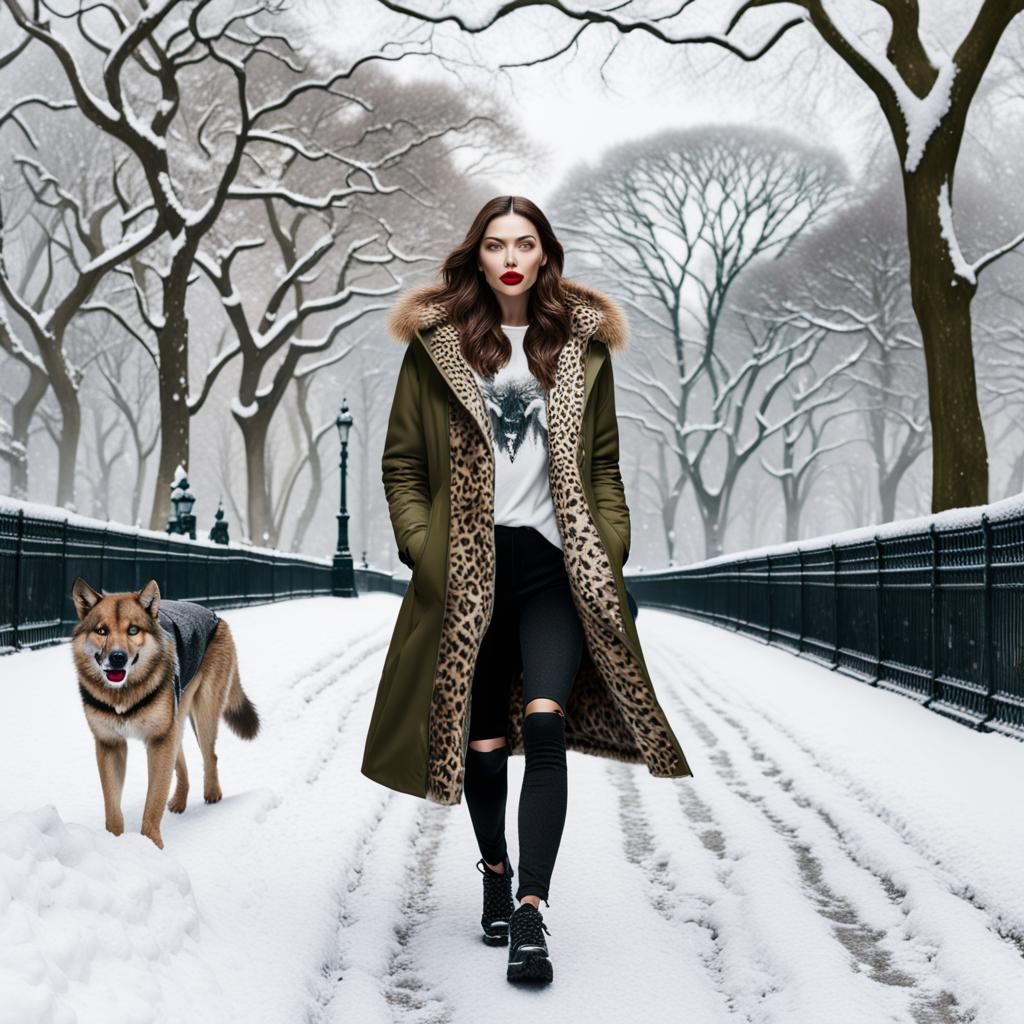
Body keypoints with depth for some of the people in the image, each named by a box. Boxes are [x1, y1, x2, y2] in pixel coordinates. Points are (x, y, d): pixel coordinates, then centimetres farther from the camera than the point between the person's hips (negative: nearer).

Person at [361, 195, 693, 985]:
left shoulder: (582, 344, 8)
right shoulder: (436, 343, 3)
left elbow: (603, 464, 11)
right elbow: (402, 464, 5)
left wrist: (608, 553, 1)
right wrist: (423, 550, -5)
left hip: (555, 564, 0)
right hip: (469, 572, 0)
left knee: (545, 725, -16)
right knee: (483, 740, 7)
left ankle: (531, 910, -14)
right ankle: (495, 870, 32)